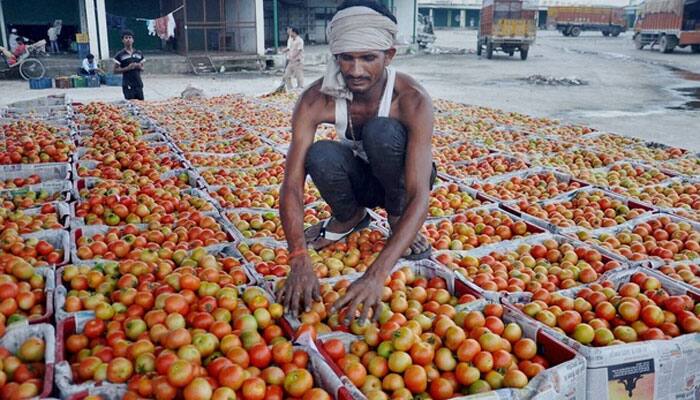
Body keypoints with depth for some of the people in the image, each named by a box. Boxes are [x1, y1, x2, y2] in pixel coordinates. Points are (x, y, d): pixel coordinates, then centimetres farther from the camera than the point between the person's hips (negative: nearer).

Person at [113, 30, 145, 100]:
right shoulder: (120, 55, -2)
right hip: (128, 86, -4)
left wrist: (139, 67, -6)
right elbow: (115, 70, -3)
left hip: (139, 84, 4)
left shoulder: (139, 53, 10)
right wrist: (127, 68, -15)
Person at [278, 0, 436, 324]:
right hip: (361, 179, 2)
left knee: (382, 130, -35)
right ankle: (349, 218, 1)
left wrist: (376, 275, -52)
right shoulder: (317, 100, -25)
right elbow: (292, 184, -30)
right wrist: (300, 262, -45)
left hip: (399, 178, -2)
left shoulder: (412, 100, -33)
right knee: (321, 155, -33)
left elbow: (420, 196, -40)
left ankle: (398, 219, -8)